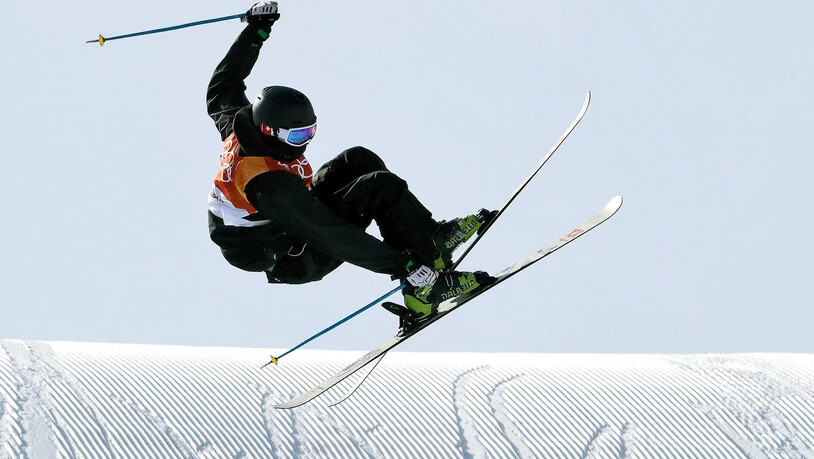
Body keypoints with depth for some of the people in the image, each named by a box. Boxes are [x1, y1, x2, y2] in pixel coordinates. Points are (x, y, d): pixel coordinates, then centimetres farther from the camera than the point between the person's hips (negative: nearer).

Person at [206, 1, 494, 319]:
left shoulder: (239, 125, -13)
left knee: (358, 161, 6)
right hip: (289, 263, -9)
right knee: (380, 187, -19)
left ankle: (426, 234, 13)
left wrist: (255, 32, 15)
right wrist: (404, 267, -35)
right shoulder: (270, 185, -37)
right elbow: (332, 237, -37)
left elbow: (223, 84, 10)